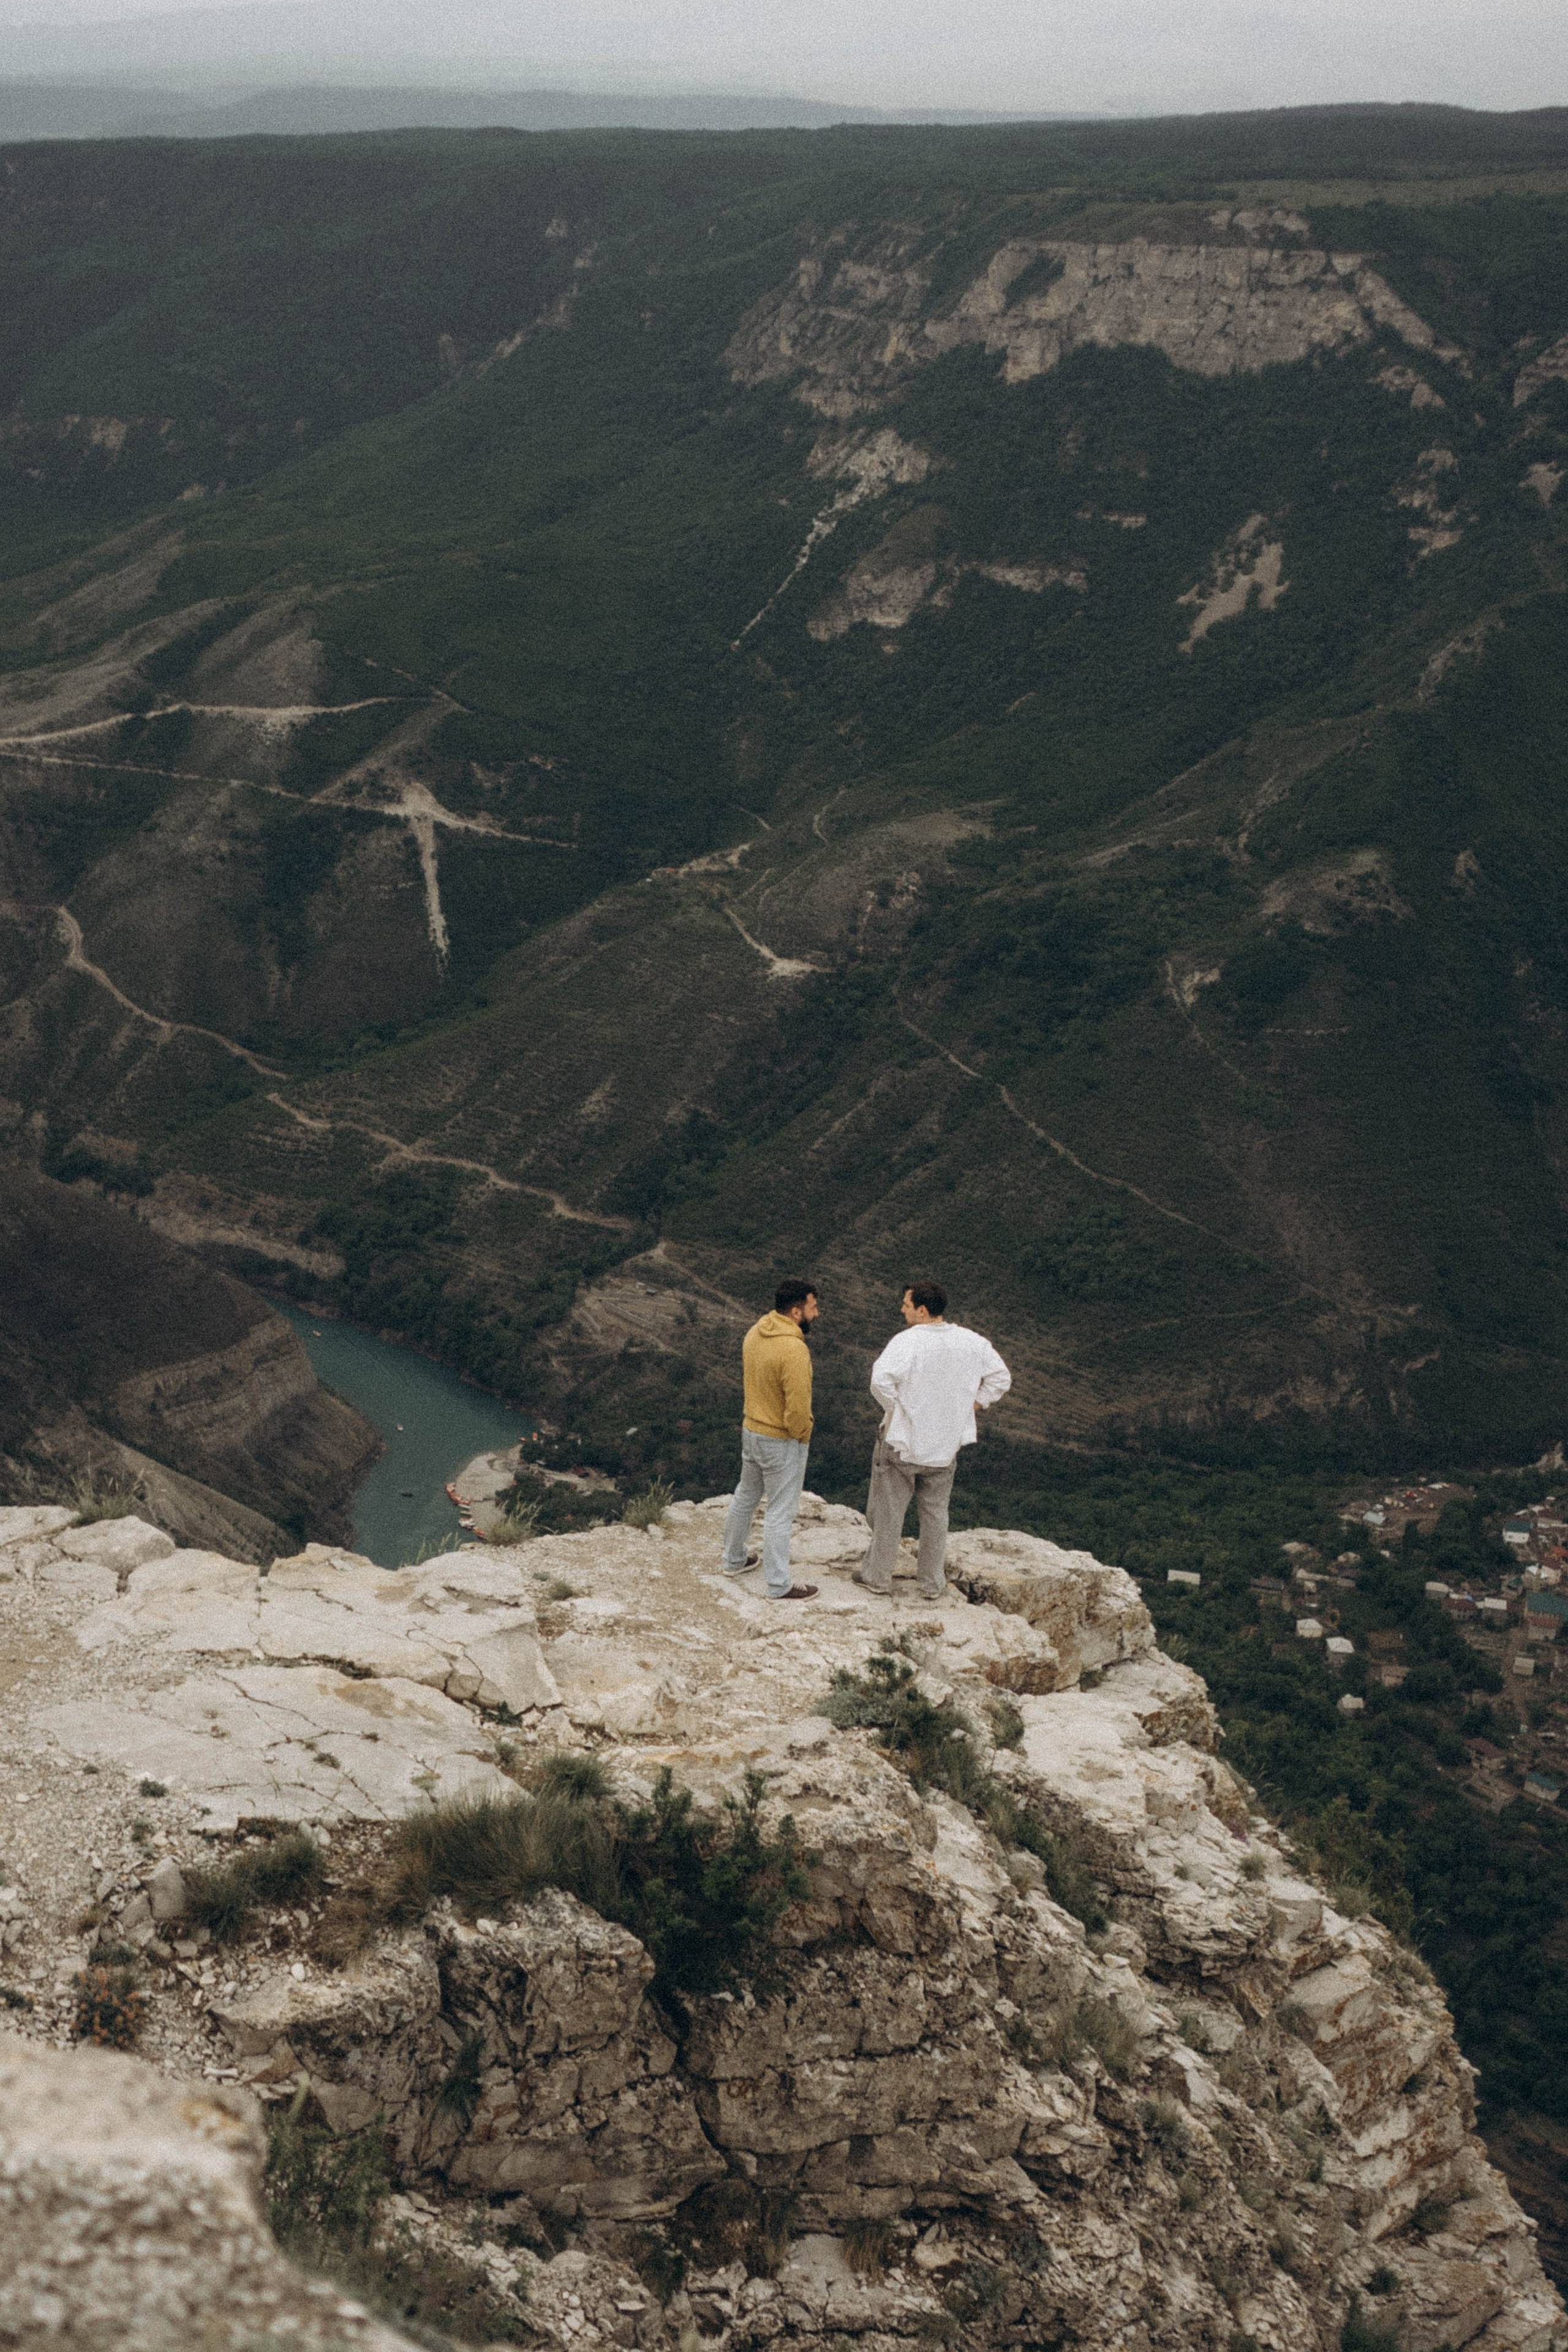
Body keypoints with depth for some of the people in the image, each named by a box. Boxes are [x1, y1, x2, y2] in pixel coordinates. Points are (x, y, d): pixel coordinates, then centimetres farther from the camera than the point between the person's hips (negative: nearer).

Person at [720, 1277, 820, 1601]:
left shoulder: (755, 1333, -3)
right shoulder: (794, 1350, -30)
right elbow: (798, 1407, -27)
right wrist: (801, 1435, -8)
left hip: (751, 1429, 8)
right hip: (782, 1441, -8)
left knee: (746, 1497, 25)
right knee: (781, 1512, 4)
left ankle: (734, 1559, 42)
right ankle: (779, 1586, 14)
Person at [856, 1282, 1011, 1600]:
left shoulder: (906, 1341, -19)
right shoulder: (972, 1343, -3)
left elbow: (881, 1380, -31)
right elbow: (1001, 1378, 6)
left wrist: (896, 1409, -14)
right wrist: (970, 1407, 8)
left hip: (901, 1442, -4)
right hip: (945, 1445, 4)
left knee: (888, 1511, 12)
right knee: (935, 1513, 18)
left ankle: (878, 1576, 23)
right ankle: (932, 1584, 25)